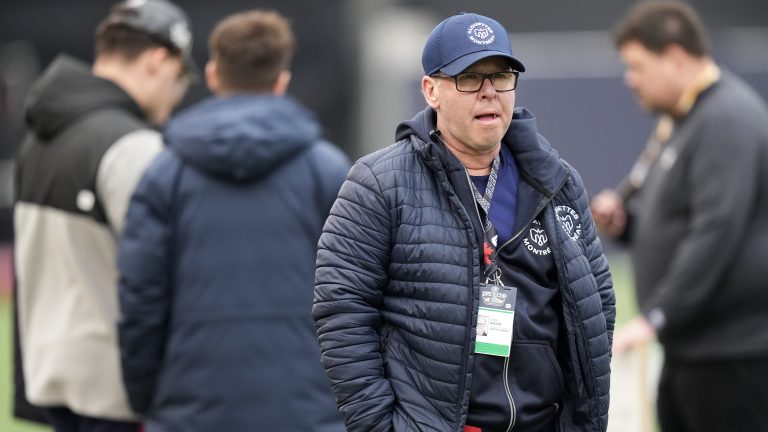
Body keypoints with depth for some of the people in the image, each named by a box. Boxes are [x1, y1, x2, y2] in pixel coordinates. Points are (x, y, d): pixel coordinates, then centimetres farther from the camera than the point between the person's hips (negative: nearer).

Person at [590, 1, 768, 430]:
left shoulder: (728, 121, -16)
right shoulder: (681, 120, 17)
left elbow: (717, 232, -25)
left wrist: (656, 315, -27)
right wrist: (619, 212, 5)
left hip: (732, 352, -11)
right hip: (690, 347, 11)